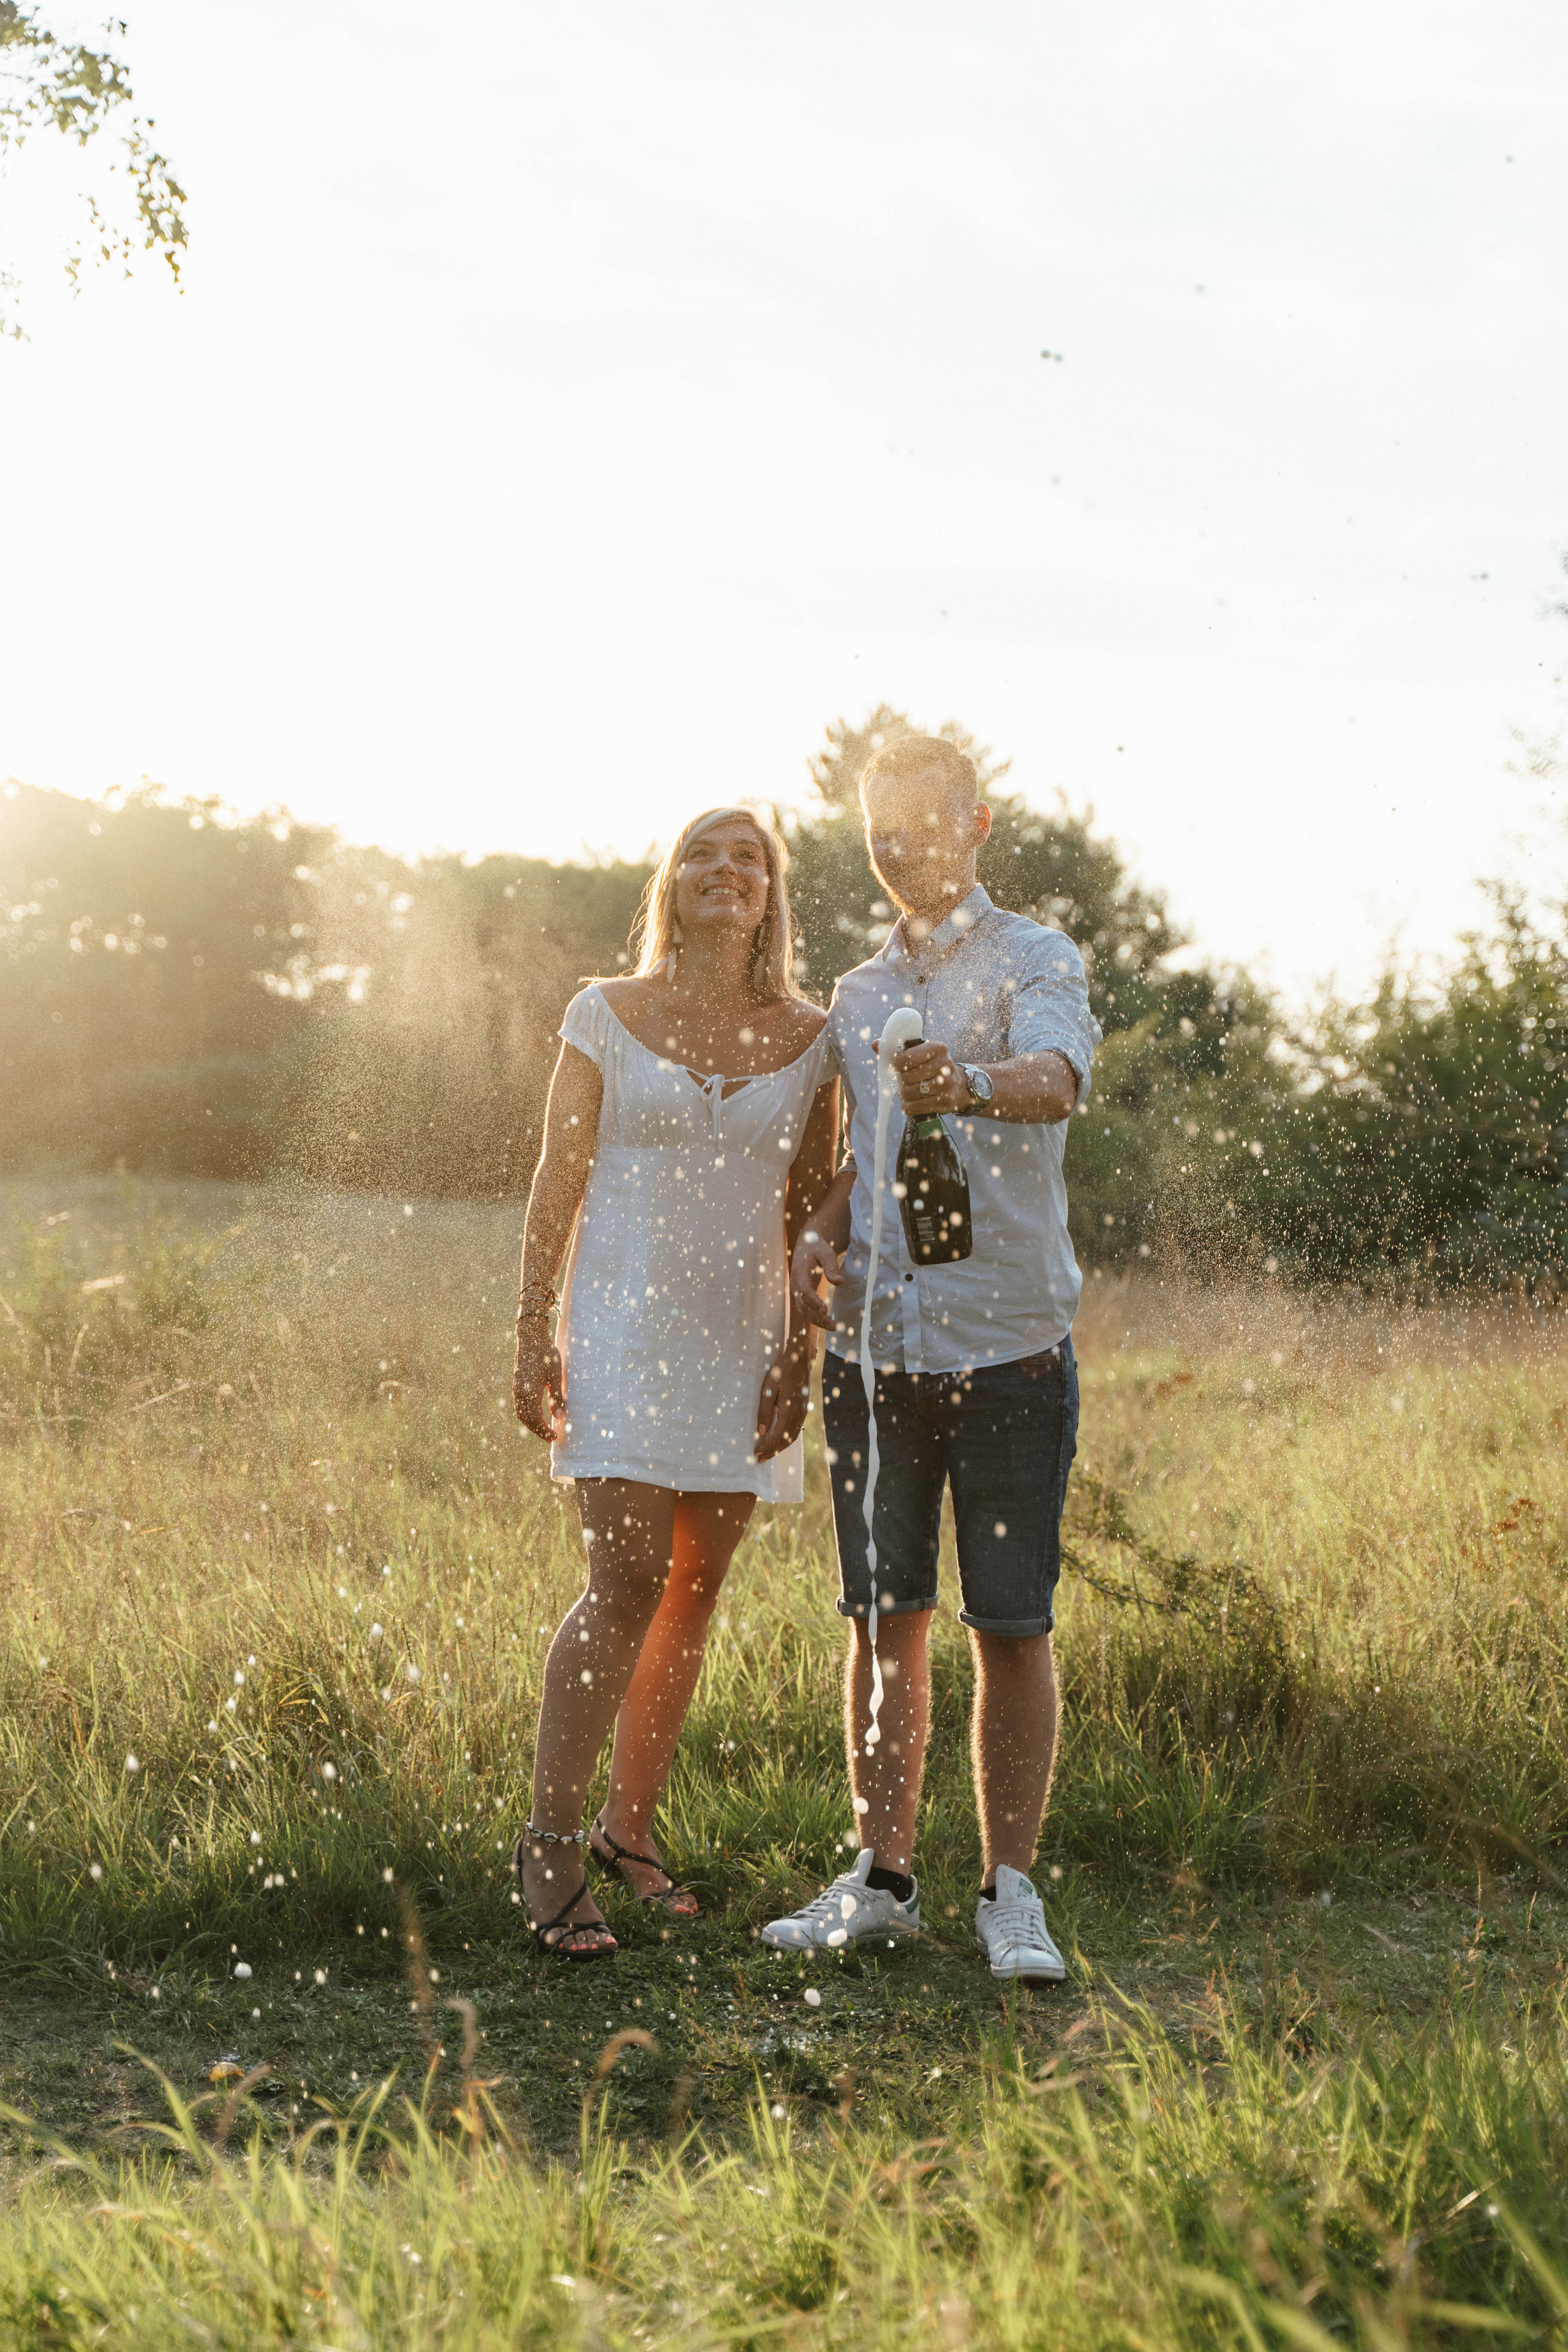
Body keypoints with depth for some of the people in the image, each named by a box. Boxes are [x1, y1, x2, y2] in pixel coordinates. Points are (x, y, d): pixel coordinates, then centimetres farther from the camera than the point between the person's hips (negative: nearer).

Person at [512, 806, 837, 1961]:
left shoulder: (809, 1038, 6)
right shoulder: (606, 1016, 0)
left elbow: (809, 1214, 8)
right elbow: (556, 1187, 0)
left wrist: (802, 1355, 1)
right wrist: (534, 1336, -6)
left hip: (741, 1342, 3)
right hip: (624, 1329, -3)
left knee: (694, 1595, 7)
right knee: (626, 1587, -13)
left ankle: (631, 1827, 22)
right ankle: (549, 1839, -2)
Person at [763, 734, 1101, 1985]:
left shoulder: (1036, 960, -2)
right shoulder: (859, 995, 17)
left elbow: (1058, 1079, -24)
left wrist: (975, 1085, -46)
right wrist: (819, 1242, 6)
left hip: (1009, 1343, -5)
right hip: (875, 1344, 5)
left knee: (1012, 1626, -1)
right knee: (886, 1619, 8)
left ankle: (1011, 1892, 9)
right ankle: (883, 1879, 17)